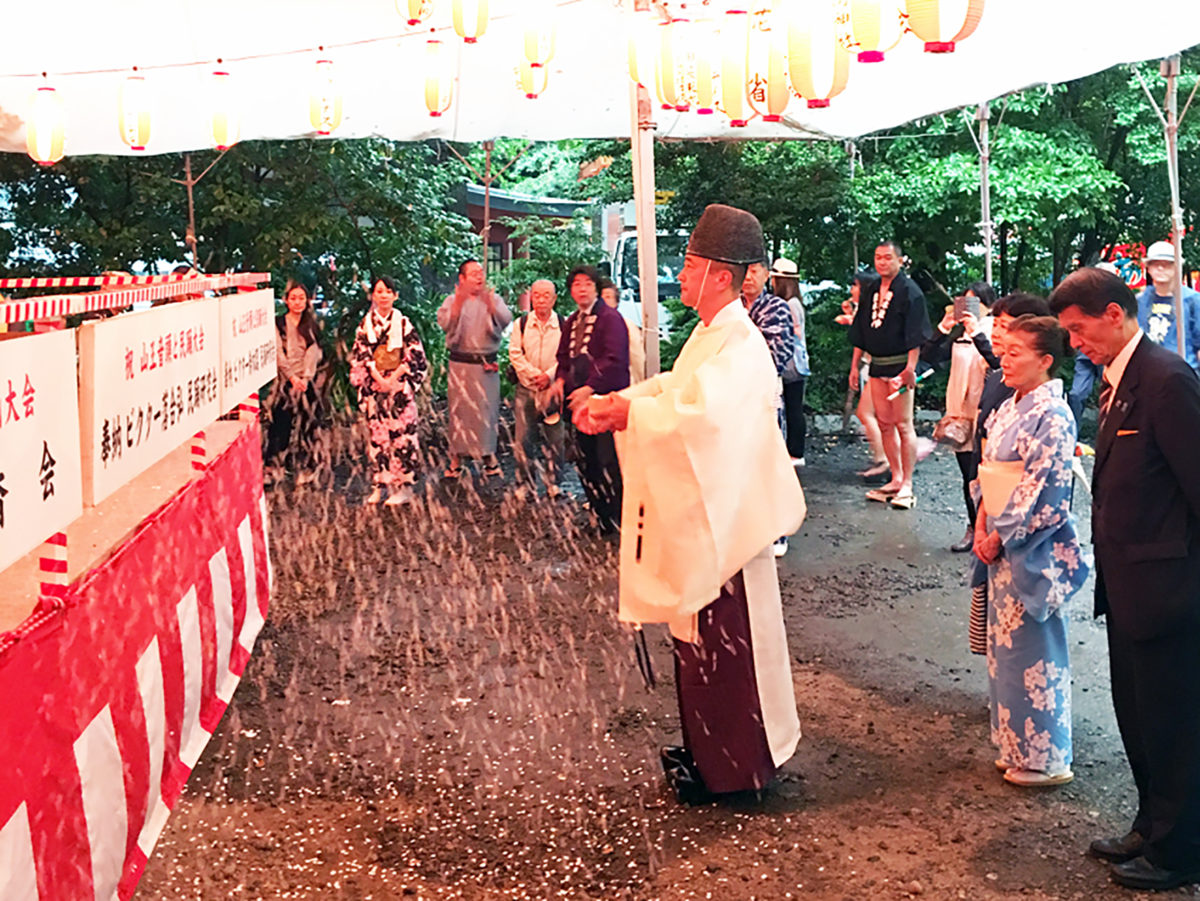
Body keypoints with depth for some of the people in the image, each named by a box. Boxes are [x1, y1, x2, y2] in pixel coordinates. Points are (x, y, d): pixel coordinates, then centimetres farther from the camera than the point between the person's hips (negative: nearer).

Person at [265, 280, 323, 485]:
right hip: (285, 381, -2)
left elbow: (313, 352, 3)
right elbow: (278, 353, -3)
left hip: (305, 381, 2)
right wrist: (292, 377, -12)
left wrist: (305, 377, -9)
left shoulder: (311, 324, 11)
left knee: (305, 425, 0)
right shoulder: (278, 323, 4)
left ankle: (304, 470, 5)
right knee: (281, 422, -8)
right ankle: (271, 465, -3)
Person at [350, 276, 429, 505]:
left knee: (401, 434, -5)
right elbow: (360, 355, 2)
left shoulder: (404, 323, 1)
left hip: (399, 387, -2)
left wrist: (393, 378, -9)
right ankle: (380, 484, 12)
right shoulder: (365, 324, 7)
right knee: (376, 435, 4)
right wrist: (379, 379, -9)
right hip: (373, 388, 2)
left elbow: (415, 355, -2)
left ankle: (403, 487, -1)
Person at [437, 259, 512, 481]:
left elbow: (505, 320, -11)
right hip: (460, 364, -1)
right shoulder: (452, 300, 5)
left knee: (486, 410, 5)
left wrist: (490, 305, -29)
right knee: (459, 410, 3)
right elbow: (445, 323, -13)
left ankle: (488, 456, 17)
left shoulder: (493, 299, 7)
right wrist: (458, 303, -28)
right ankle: (456, 459, 10)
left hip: (487, 365, 1)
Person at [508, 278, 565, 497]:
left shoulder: (562, 325, 0)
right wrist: (534, 375, -8)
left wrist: (549, 375, -14)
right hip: (526, 388, 1)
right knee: (524, 438, 1)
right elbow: (515, 353, 1)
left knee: (555, 438, 1)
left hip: (553, 387, -1)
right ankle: (526, 483, 15)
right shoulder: (521, 324, 4)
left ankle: (553, 483, 14)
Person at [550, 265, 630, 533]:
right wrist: (561, 379, 4)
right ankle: (602, 519, 22)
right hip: (579, 400, 8)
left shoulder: (610, 318, -8)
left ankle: (618, 520, 0)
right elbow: (564, 357, 25)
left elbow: (615, 360, -16)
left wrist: (589, 388, -20)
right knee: (586, 463, 11)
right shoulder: (571, 322, 17)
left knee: (609, 463, -11)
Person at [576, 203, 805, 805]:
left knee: (724, 643, 2)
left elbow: (700, 415, -33)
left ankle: (735, 765, 17)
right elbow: (672, 389, 14)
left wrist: (628, 412, -24)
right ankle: (707, 749, 33)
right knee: (697, 638, 18)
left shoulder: (742, 347, -20)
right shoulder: (706, 335, 11)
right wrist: (614, 402, -3)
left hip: (723, 518, -10)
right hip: (692, 513, 10)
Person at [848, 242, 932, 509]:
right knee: (884, 424, 9)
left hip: (899, 364, -7)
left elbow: (915, 335, -13)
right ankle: (896, 479, 17)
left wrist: (910, 367, -19)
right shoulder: (872, 292, 14)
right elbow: (860, 333, 19)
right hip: (877, 366, 7)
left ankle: (907, 486, -2)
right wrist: (855, 365, 15)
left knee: (903, 425, -5)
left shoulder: (909, 291, -7)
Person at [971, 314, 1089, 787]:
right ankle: (1017, 746, 28)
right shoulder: (1008, 409, 9)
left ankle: (1045, 758, 14)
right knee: (1005, 644, 15)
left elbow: (1042, 492, -19)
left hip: (1032, 549, -8)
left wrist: (1000, 536, -12)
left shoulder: (1051, 416, -16)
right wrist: (982, 526, 2)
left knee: (1032, 649, 1)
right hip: (1001, 545, 9)